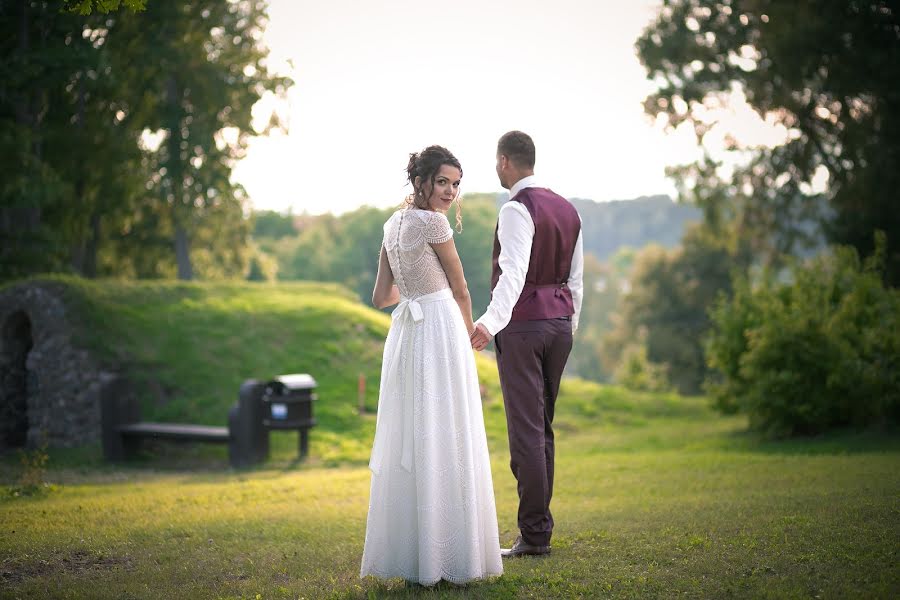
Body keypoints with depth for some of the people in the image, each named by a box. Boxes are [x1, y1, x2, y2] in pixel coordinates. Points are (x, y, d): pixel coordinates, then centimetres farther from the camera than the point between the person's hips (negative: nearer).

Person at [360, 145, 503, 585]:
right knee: (444, 442, -4)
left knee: (407, 443, 10)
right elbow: (459, 289, -1)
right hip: (440, 330, -8)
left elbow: (381, 297, 16)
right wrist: (470, 335, 13)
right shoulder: (432, 222, -9)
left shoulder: (393, 224, 13)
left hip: (404, 333, 8)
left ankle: (406, 554, 15)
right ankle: (449, 557, 0)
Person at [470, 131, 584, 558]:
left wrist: (491, 321, -37)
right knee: (543, 427, 13)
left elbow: (514, 273, -26)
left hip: (522, 324, -8)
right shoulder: (567, 209, 13)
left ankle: (534, 534, -4)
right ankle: (538, 523, 18)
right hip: (560, 321, 8)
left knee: (526, 428, -6)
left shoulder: (517, 210, -12)